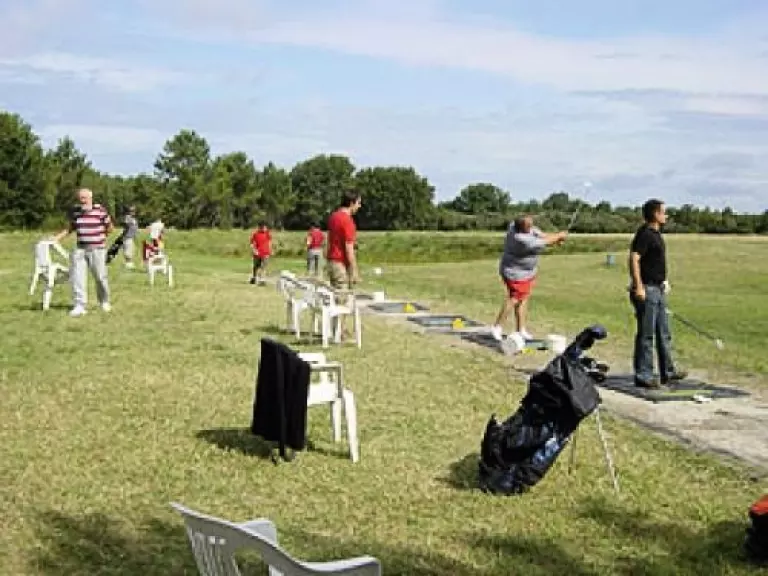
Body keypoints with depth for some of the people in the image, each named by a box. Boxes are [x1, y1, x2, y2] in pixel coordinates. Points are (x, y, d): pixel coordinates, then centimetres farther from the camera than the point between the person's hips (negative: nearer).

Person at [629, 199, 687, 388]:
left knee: (664, 333, 16)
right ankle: (643, 376, 3)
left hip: (658, 289, 10)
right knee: (646, 335, -4)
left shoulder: (656, 234, 14)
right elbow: (634, 259, -23)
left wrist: (664, 281, 24)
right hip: (647, 290, -10)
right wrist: (638, 287, -26)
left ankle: (668, 371, 26)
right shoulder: (644, 234, -15)